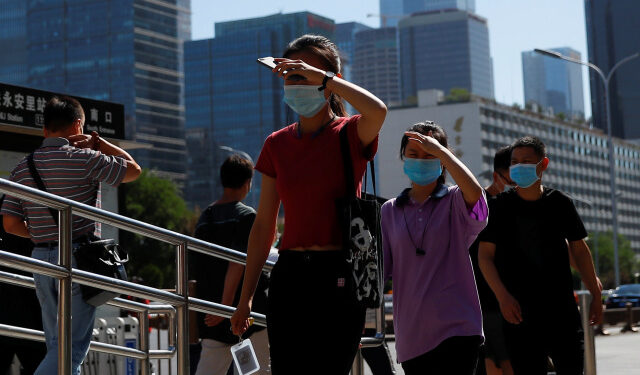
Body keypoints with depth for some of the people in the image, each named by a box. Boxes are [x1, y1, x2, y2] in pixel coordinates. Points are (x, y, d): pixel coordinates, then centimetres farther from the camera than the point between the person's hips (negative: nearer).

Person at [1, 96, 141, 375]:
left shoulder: (23, 168, 6)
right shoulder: (84, 159, -10)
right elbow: (133, 169, 3)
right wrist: (97, 142, 8)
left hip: (41, 258, 6)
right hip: (78, 257, -6)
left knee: (56, 344, 14)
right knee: (72, 345, -5)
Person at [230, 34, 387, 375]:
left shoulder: (351, 135, -1)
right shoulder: (277, 145, 11)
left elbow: (378, 110, -27)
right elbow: (264, 225, 13)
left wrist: (320, 76, -18)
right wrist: (246, 297, 11)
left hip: (338, 276, -4)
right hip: (289, 276, 4)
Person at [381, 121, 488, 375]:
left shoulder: (454, 203, 3)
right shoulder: (390, 211, 12)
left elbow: (474, 191, -22)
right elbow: (380, 268, 9)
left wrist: (438, 149, -14)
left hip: (455, 326, -4)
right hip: (411, 332, 4)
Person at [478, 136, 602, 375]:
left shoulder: (559, 203, 6)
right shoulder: (501, 207, 0)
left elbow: (579, 249, 15)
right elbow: (485, 255, -1)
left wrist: (595, 295, 13)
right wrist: (503, 297, -14)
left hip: (562, 309, 2)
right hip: (519, 313, -2)